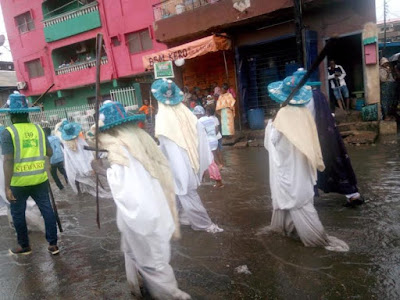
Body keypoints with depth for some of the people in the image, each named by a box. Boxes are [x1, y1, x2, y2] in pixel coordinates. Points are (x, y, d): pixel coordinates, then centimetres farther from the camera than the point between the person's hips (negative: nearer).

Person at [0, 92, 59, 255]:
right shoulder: (38, 129, 2)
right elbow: (49, 153, 7)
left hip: (19, 182, -3)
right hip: (40, 179, 4)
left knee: (18, 214, 14)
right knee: (47, 209, 11)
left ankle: (24, 246, 27)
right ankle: (53, 244, 16)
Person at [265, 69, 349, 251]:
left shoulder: (283, 114, -18)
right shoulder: (304, 112, -1)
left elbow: (273, 140, -14)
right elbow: (312, 139, 5)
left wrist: (270, 125, 2)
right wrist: (317, 162, 15)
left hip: (288, 166, -7)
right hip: (301, 165, 7)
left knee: (298, 201, 0)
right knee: (301, 197, 20)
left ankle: (320, 238, 3)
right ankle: (284, 225, 36)